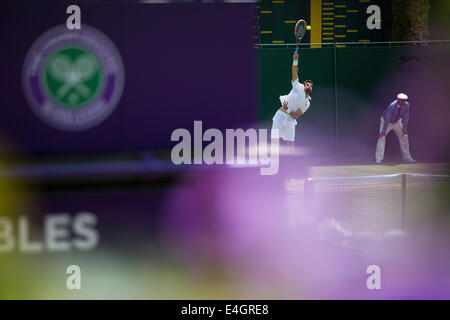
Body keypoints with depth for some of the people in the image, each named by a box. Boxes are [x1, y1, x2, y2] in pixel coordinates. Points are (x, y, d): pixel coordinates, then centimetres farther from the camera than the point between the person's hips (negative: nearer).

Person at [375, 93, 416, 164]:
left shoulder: (406, 105, -23)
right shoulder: (392, 106, -38)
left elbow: (405, 118, -15)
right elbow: (387, 119, -38)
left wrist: (404, 129, -13)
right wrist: (384, 131, -38)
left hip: (397, 122, 5)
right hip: (386, 121, -5)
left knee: (404, 137, 4)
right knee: (382, 136, -22)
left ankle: (407, 157, 16)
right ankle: (378, 158, -23)